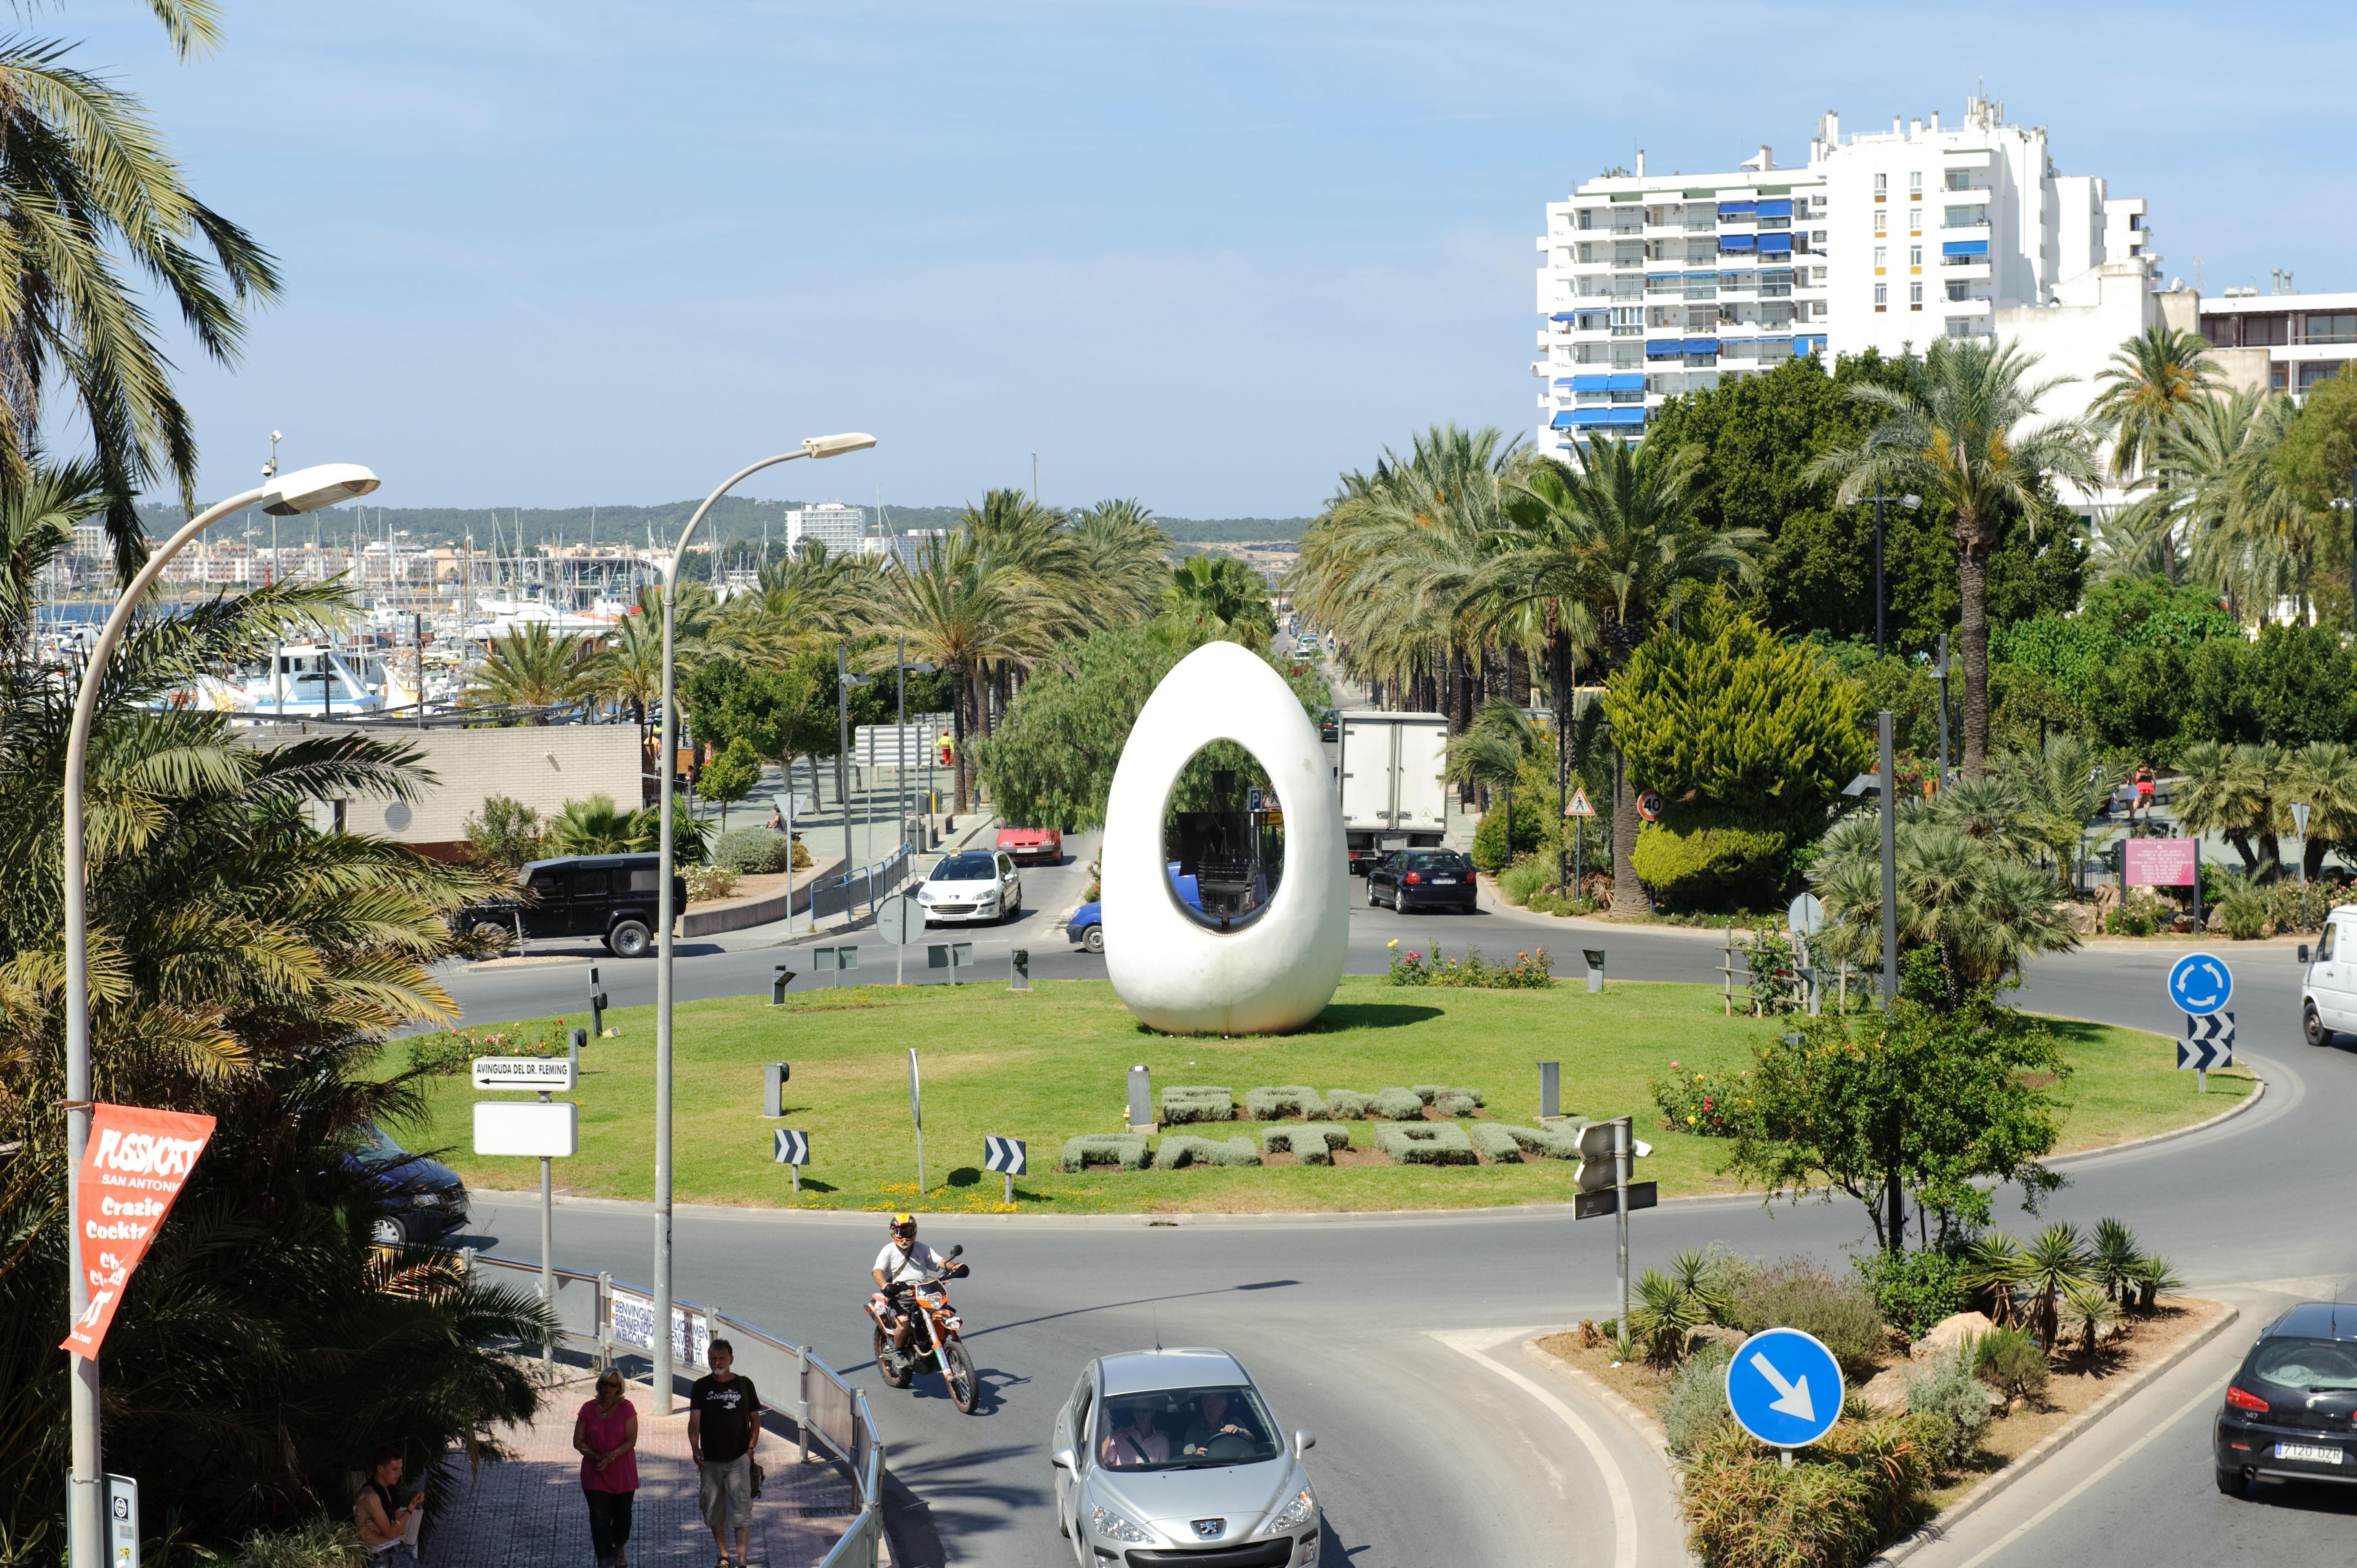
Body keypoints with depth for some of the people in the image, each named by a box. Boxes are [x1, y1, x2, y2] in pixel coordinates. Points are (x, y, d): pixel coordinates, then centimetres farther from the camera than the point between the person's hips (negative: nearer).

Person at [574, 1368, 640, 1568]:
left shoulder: (627, 1409, -4)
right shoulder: (589, 1409, 0)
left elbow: (631, 1442, -8)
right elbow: (578, 1442, 0)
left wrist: (612, 1456, -22)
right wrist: (596, 1457, -15)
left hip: (623, 1474, 0)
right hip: (595, 1475, 0)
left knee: (622, 1517, 12)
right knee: (600, 1520, -7)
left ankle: (619, 1548, 41)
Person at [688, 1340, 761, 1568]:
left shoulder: (744, 1385, 3)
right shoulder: (702, 1387, 3)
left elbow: (755, 1419, 9)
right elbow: (694, 1420, -6)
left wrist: (751, 1447, -3)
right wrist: (695, 1447, -22)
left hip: (739, 1458, -2)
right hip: (710, 1460, 2)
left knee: (742, 1511, -10)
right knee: (714, 1511, 9)